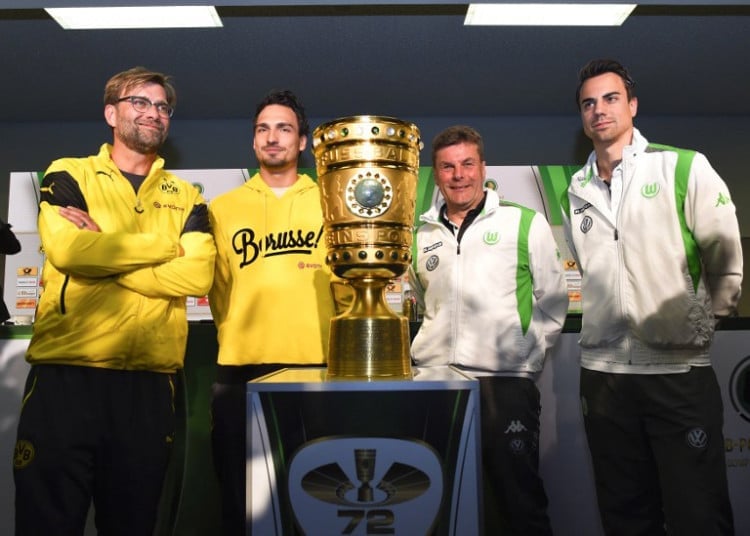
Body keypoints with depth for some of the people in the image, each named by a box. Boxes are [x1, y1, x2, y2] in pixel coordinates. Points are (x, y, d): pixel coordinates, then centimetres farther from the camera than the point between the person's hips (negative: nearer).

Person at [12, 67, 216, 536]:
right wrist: (164, 243, -3)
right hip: (65, 373, -2)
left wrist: (102, 251, -9)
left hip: (151, 379, 2)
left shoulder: (186, 196, 13)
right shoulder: (69, 176, 8)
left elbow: (199, 274, -4)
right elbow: (65, 249, -12)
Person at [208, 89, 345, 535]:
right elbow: (220, 289, 11)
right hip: (241, 371, 1)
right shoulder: (223, 208, 10)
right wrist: (240, 340, 3)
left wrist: (340, 346, -4)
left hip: (317, 366, -1)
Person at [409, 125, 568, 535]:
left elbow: (552, 301, 4)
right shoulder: (421, 234, 13)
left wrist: (527, 354, -3)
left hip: (506, 382, -3)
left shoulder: (525, 223, 2)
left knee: (519, 500, 6)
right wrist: (428, 348, 11)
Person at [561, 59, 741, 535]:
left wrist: (697, 325, 2)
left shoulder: (685, 168, -2)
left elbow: (725, 263, 0)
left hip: (680, 369, -4)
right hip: (603, 371, 4)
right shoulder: (577, 190, 11)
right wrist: (605, 319, 13)